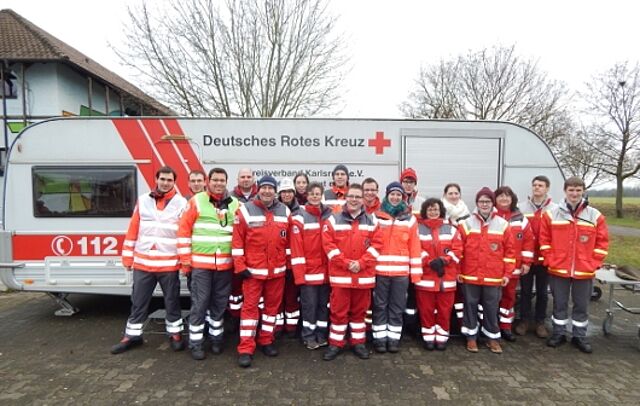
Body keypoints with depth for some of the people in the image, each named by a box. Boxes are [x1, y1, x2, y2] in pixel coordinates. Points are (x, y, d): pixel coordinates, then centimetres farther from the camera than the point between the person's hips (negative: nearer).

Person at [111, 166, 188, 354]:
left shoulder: (181, 203, -2)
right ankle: (133, 335, 30)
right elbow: (133, 230, 7)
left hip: (169, 263, -2)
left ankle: (175, 333, 26)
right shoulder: (143, 200, 6)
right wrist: (127, 256, 6)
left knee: (172, 301, 10)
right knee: (138, 302, 14)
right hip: (142, 262, 3)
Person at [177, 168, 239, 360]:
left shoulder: (235, 204, 6)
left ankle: (216, 337, 30)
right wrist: (185, 259, -4)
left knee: (220, 303, 14)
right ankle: (196, 342, 18)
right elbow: (184, 230, -2)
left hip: (225, 264, 3)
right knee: (199, 303, 4)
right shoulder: (197, 201, -3)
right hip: (200, 263, -3)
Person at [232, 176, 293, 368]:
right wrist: (240, 266, -9)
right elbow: (237, 241, -6)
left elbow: (289, 241, 10)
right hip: (253, 270, -3)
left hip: (277, 271, 4)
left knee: (272, 305, 13)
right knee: (250, 307, 0)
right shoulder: (245, 211, -5)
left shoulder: (285, 211, 5)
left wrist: (289, 264, 8)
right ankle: (246, 348, 9)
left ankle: (266, 341, 29)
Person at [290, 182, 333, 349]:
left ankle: (322, 335, 28)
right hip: (308, 271, -4)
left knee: (324, 303, 14)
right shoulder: (300, 218, -6)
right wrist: (299, 273, -13)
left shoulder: (330, 216, 6)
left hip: (326, 270, 4)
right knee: (309, 304, 4)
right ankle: (309, 336, 21)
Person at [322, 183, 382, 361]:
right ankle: (335, 344, 20)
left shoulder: (371, 221, 7)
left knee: (359, 310, 14)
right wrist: (346, 263, -14)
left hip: (364, 275, 2)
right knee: (338, 311, 6)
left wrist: (361, 263, -12)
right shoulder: (334, 219, 0)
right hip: (340, 274, -2)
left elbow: (376, 244, 1)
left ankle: (358, 342, 28)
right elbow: (328, 244, -6)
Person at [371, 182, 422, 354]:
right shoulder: (377, 216, 2)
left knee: (397, 307, 10)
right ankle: (379, 338, 19)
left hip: (402, 271, 1)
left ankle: (394, 338, 22)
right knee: (380, 306, 7)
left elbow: (414, 246, 4)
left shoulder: (410, 219, 6)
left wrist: (416, 272, 0)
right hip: (380, 270, -1)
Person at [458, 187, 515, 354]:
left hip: (493, 277, 1)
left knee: (491, 308, 11)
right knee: (470, 306, 9)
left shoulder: (502, 224, 1)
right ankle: (471, 337, 23)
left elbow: (509, 250, 4)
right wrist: (457, 271, -2)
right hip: (470, 276, 0)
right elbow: (458, 250, 0)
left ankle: (493, 338, 27)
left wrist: (507, 273, 1)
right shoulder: (466, 224, -2)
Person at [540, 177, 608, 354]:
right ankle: (558, 333, 26)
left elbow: (602, 242, 3)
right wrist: (550, 261, -5)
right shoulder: (551, 214, -2)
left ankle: (580, 336, 29)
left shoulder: (595, 216, 0)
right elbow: (544, 240, 1)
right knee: (559, 304, 11)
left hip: (584, 272, 1)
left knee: (582, 305, 13)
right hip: (558, 270, -1)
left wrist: (593, 264, -3)